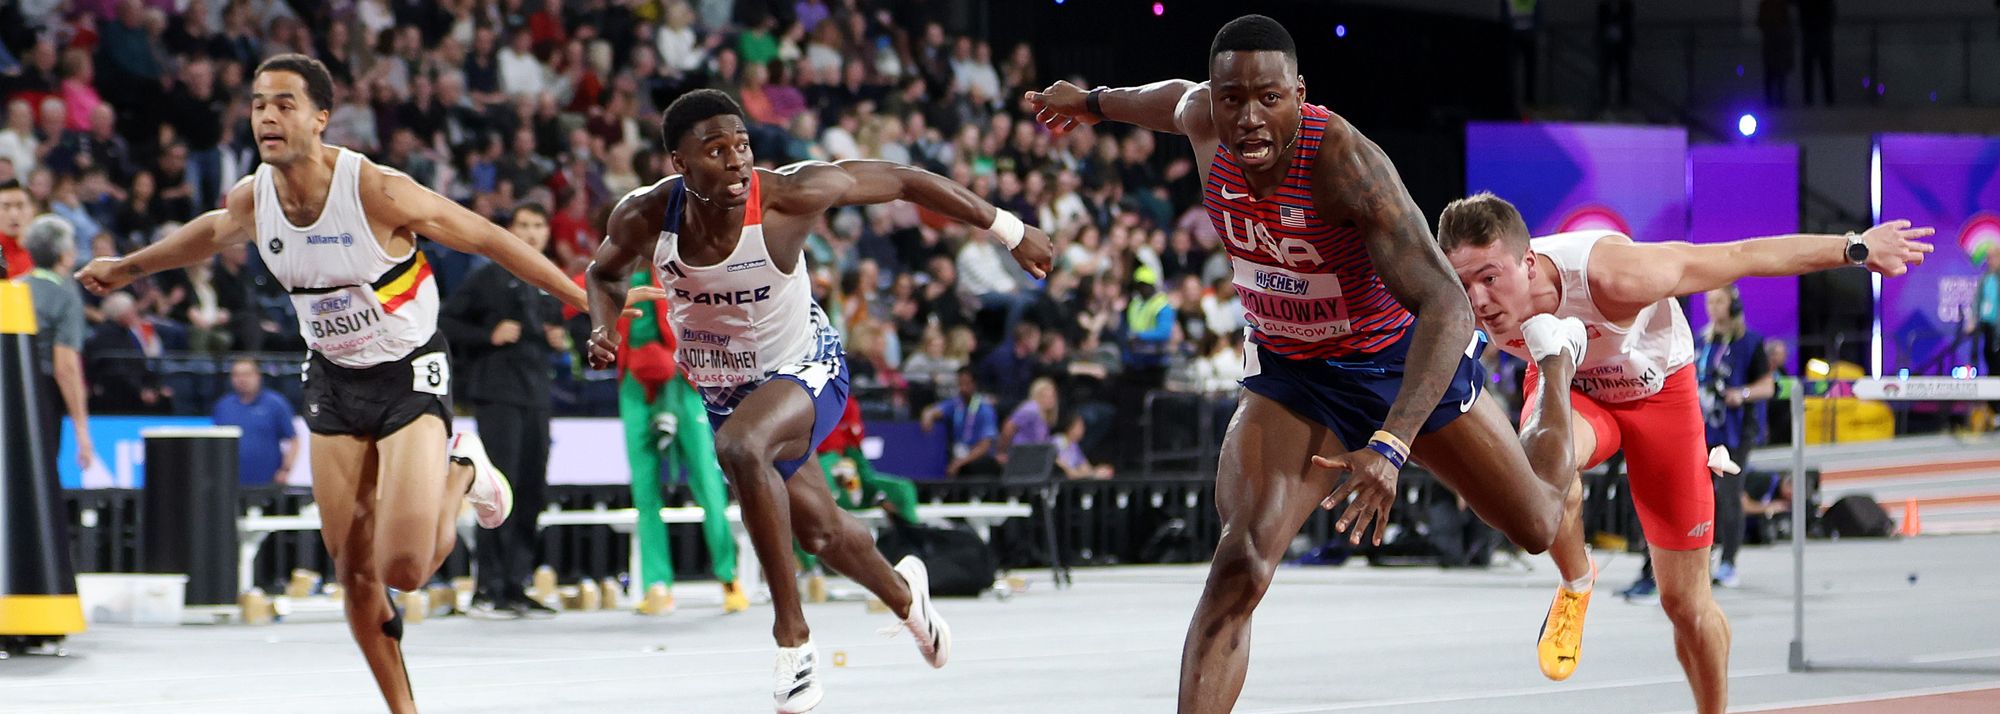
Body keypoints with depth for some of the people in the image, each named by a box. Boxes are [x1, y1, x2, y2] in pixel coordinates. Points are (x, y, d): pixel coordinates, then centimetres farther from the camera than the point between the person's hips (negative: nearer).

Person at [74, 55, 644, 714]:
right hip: (333, 380, 5)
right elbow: (216, 231, 18)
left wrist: (587, 300, -13)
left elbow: (487, 239, -15)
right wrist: (128, 267, 29)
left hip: (409, 373, -5)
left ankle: (461, 473, 13)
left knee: (405, 569, -18)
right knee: (354, 573, 3)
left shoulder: (378, 192, -25)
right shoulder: (252, 199, -8)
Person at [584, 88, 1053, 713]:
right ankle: (902, 594, 55)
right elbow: (606, 273, 3)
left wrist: (1011, 232, -10)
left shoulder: (787, 196, -31)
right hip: (716, 385, 4)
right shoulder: (645, 217, -22)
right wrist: (604, 331, -20)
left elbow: (903, 181, -19)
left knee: (740, 448, -37)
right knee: (820, 532, 19)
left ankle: (793, 638, -26)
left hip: (803, 371, -4)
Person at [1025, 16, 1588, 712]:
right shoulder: (1205, 120, -20)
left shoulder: (1343, 159, -36)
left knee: (1538, 527, 17)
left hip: (1403, 359, -3)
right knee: (1239, 569, -21)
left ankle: (1557, 366, 48)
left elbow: (1445, 304, -43)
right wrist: (1095, 102, 31)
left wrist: (1390, 446, -55)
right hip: (1290, 371, 3)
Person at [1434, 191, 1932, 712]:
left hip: (1658, 391, -2)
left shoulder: (1611, 276, -39)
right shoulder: (1475, 306, -31)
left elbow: (1744, 257, -28)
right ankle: (1575, 584, -8)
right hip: (1570, 390, 2)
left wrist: (1857, 249, -18)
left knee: (1685, 600, 2)